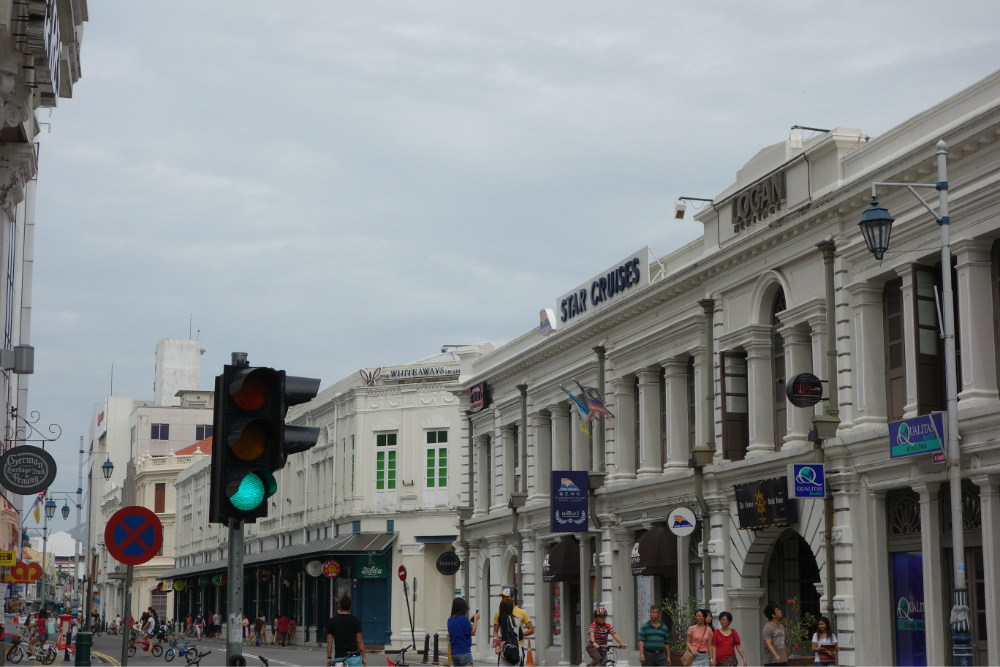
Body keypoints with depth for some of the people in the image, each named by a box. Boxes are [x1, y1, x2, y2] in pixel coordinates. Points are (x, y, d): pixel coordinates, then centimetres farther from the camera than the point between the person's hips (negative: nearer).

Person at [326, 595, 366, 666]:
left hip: (339, 657, 3)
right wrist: (363, 657, 4)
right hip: (353, 657, -3)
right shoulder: (355, 621, -5)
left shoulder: (331, 622, 3)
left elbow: (329, 641, 4)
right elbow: (359, 641, -4)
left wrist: (329, 657, 12)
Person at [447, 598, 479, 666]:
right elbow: (472, 632, -6)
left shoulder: (450, 620, 8)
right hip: (464, 652, -7)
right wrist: (476, 619, 5)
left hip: (454, 653, 7)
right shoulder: (463, 618, -13)